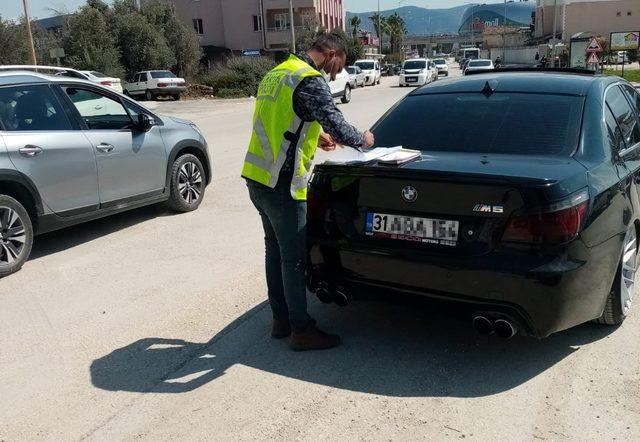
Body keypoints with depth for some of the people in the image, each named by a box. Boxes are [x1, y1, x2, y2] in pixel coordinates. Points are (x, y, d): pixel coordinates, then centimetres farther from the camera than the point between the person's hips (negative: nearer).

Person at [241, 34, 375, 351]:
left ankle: (281, 318, 28)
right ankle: (301, 330, 12)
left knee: (275, 248, 17)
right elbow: (337, 126, -18)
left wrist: (315, 136, 25)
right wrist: (363, 140, 1)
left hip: (257, 176, 9)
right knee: (293, 257, 0)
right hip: (283, 184, -9)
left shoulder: (276, 74, 17)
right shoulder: (310, 81, -13)